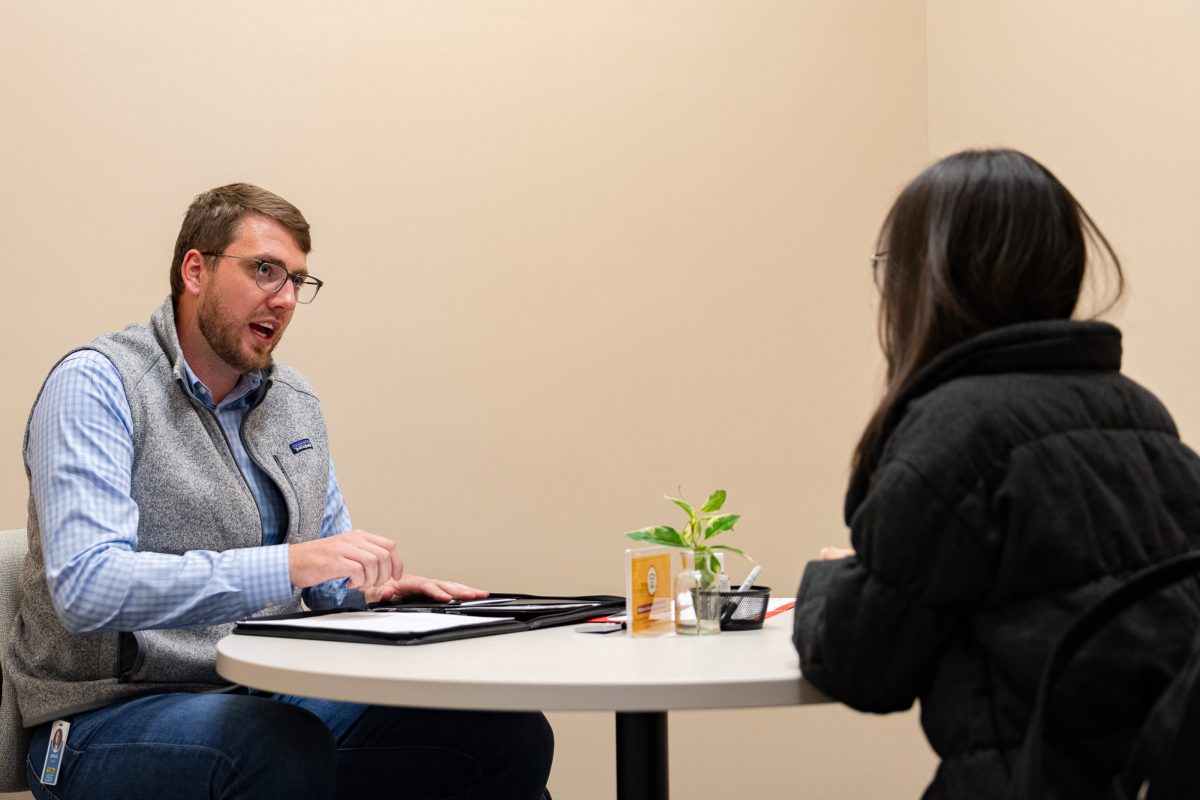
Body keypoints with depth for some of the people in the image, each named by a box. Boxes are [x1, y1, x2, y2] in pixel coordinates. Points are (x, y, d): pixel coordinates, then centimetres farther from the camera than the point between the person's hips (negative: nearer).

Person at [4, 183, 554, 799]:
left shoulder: (294, 402, 15)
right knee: (283, 746, -39)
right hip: (110, 718, -6)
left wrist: (374, 585, -1)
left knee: (511, 735, -12)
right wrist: (286, 565, -32)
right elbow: (86, 587, -24)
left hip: (270, 701, 7)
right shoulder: (94, 384, -9)